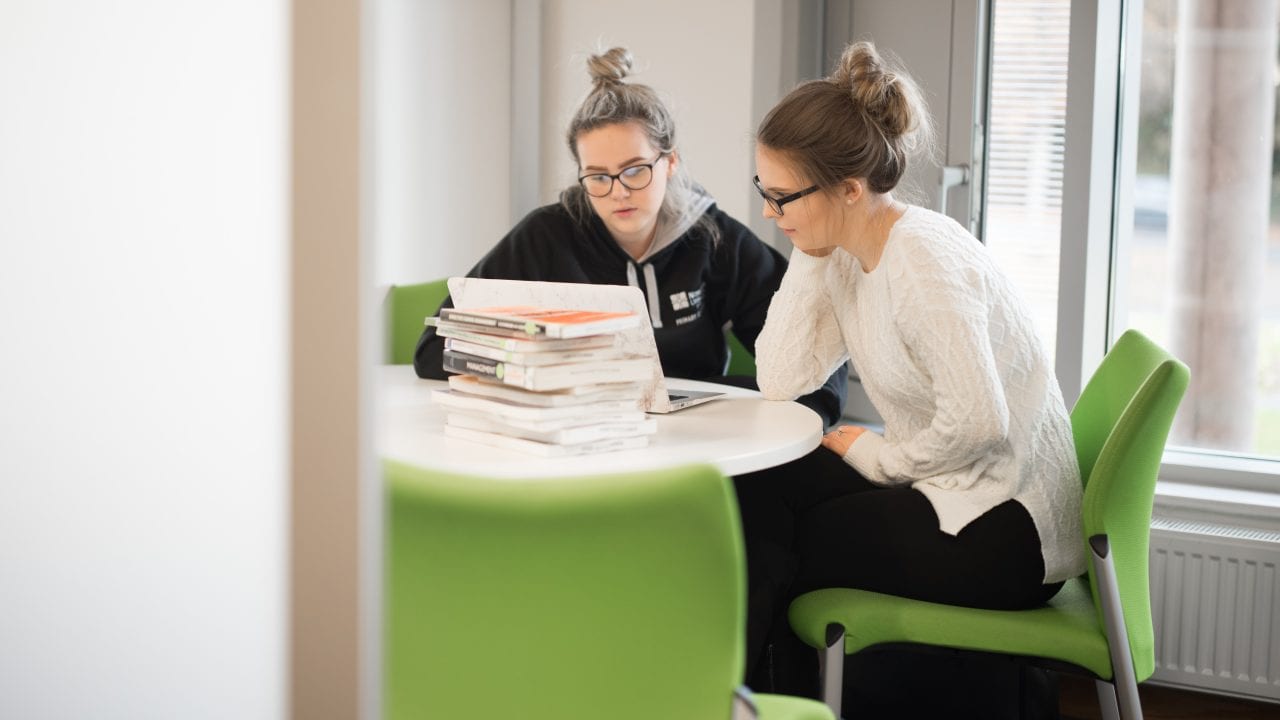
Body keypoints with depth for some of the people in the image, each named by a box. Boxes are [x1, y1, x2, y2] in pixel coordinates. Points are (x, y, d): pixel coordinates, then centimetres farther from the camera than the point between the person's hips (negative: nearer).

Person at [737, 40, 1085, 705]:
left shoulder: (923, 259, -22)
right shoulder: (846, 255, 5)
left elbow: (977, 424, -28)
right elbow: (779, 381, -2)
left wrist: (877, 456, -12)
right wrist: (810, 257, -5)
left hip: (1007, 532, -8)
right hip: (951, 495, 8)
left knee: (762, 545, -4)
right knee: (752, 490, 3)